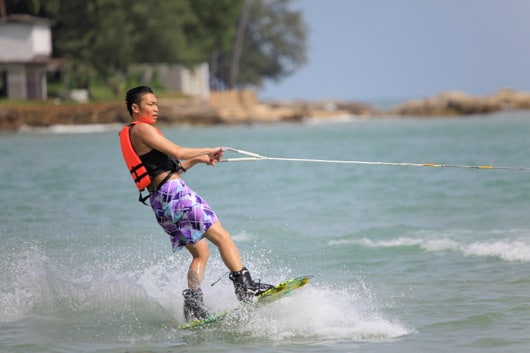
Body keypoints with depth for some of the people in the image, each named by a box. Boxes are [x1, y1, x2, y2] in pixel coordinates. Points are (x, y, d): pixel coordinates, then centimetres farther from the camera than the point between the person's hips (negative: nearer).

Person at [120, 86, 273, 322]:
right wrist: (209, 150, -2)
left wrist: (197, 160, 21)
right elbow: (177, 152, -16)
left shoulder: (130, 136, 25)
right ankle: (245, 286, -18)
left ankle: (193, 305, 0)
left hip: (159, 201, 10)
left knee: (200, 253, 11)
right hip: (174, 192, -10)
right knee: (222, 237, -11)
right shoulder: (142, 129, -6)